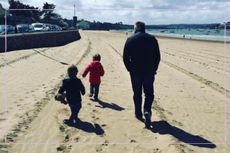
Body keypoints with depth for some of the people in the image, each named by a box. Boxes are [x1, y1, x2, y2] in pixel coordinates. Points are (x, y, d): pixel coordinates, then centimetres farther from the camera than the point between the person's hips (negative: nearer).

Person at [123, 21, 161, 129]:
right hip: (149, 72, 0)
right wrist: (153, 69, 11)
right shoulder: (152, 39, 0)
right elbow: (157, 57, 1)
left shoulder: (130, 40, -2)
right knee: (149, 93, 9)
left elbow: (125, 58, -2)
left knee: (137, 94, 14)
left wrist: (130, 69, 11)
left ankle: (138, 114, 22)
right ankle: (147, 111, -12)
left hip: (135, 72, 0)